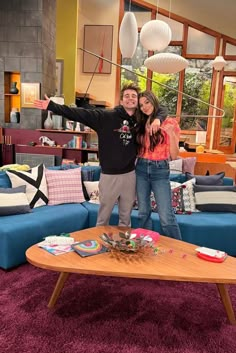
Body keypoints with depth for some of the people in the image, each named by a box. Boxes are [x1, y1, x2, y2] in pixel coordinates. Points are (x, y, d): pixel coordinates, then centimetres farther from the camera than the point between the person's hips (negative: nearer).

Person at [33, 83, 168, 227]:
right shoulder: (106, 116, -7)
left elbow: (163, 109, 12)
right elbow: (79, 113, -11)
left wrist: (158, 119, -11)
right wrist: (52, 106, -17)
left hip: (130, 175, 3)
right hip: (109, 175, -2)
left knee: (126, 217, 18)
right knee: (103, 217, 12)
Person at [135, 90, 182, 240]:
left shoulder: (169, 122, -4)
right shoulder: (141, 124, 9)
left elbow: (174, 156, -9)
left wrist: (171, 134, -22)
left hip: (160, 170, -4)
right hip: (141, 169, 4)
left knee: (166, 217, -7)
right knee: (143, 213, 12)